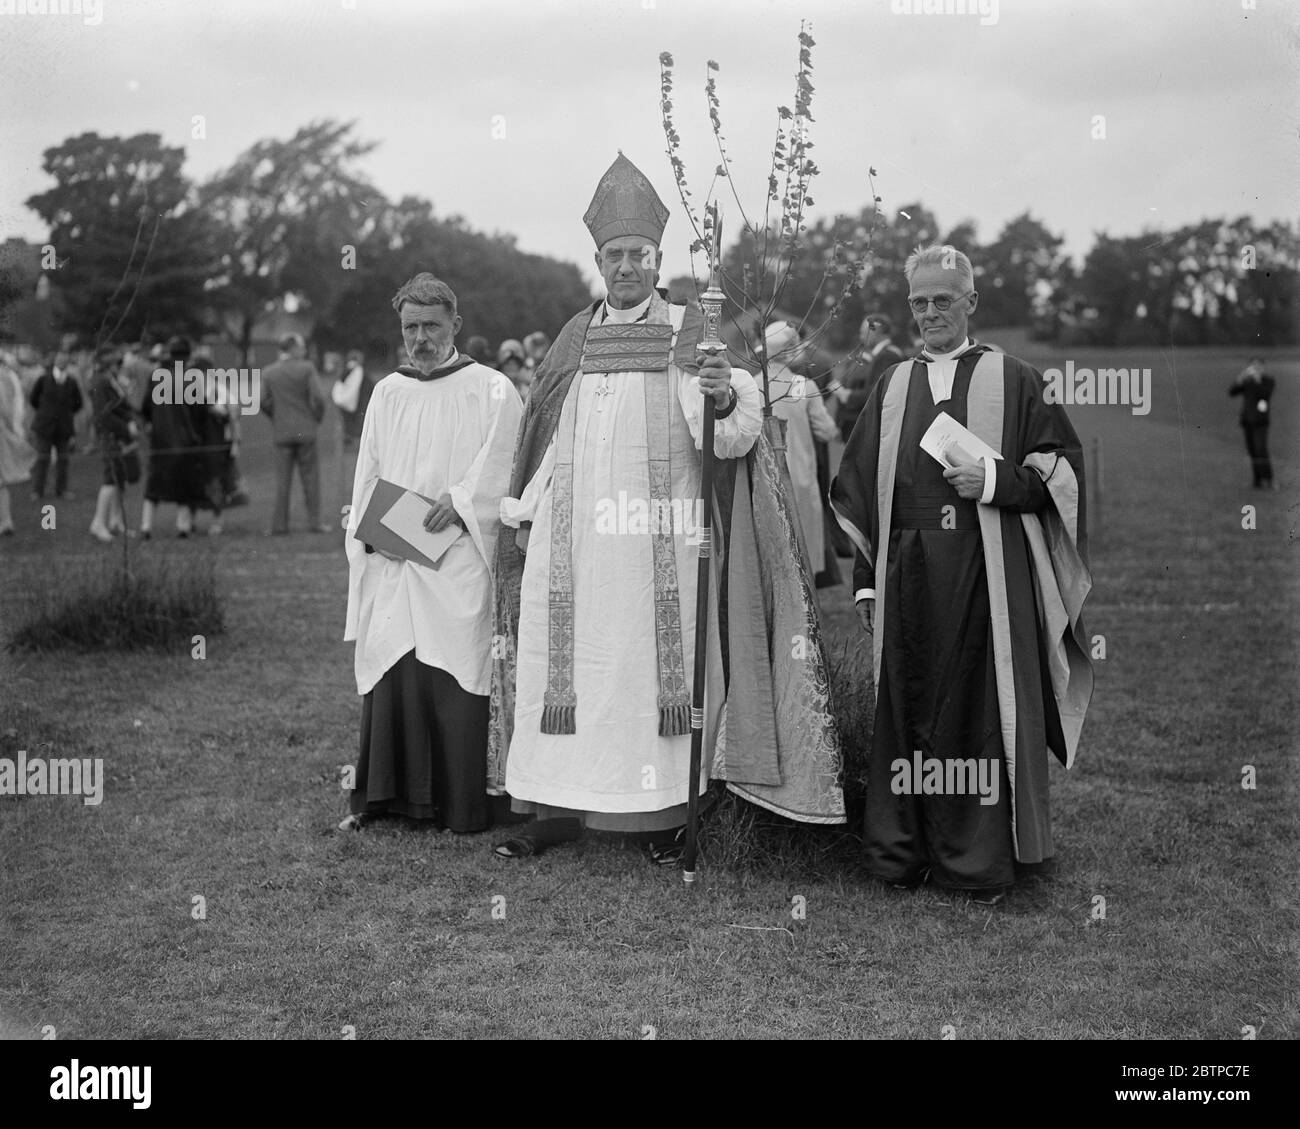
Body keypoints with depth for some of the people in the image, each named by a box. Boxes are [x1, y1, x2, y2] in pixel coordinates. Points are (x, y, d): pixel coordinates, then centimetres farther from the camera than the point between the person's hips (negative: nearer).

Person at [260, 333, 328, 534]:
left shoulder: (268, 373, 2)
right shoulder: (307, 369, -6)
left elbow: (263, 402, -3)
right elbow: (318, 398, -12)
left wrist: (276, 418, 11)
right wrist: (317, 418, 4)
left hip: (281, 432, 3)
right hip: (305, 431, -2)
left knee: (282, 479, 7)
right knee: (310, 478, 5)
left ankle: (280, 523, 5)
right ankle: (314, 522, 4)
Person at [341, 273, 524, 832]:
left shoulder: (491, 390, 3)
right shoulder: (386, 393, 16)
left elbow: (503, 464, -5)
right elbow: (367, 476, 16)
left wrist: (460, 499, -19)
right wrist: (369, 530, 1)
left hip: (456, 560, -4)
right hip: (389, 558, 4)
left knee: (453, 675, -6)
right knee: (388, 672, 3)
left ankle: (461, 804, 1)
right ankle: (382, 796, 12)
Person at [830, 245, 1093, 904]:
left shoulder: (1011, 380, 7)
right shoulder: (892, 388, 16)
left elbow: (1064, 467, 4)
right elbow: (859, 492, 13)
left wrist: (996, 481, -13)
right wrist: (866, 582, 5)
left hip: (986, 577, -3)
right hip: (906, 575, 3)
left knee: (978, 709, -2)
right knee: (906, 711, 4)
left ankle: (981, 862, 7)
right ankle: (901, 855, 13)